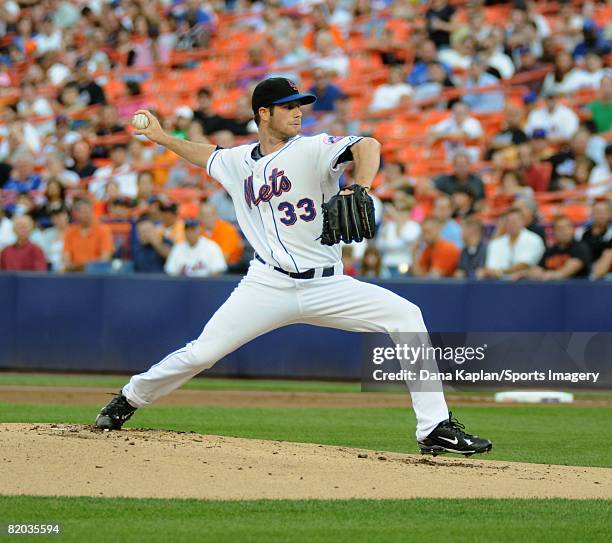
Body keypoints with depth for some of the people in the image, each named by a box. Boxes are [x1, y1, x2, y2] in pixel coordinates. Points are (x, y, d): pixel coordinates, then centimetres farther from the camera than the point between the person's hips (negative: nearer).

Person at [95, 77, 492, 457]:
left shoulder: (313, 149, -3)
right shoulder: (239, 162, 10)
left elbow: (368, 147, -23)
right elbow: (206, 155, 35)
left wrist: (358, 191, -41)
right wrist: (161, 137, 32)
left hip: (326, 286, -2)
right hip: (269, 286, 2)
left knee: (406, 316, -20)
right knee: (202, 353, -7)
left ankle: (436, 430, -17)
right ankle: (129, 399, 21)